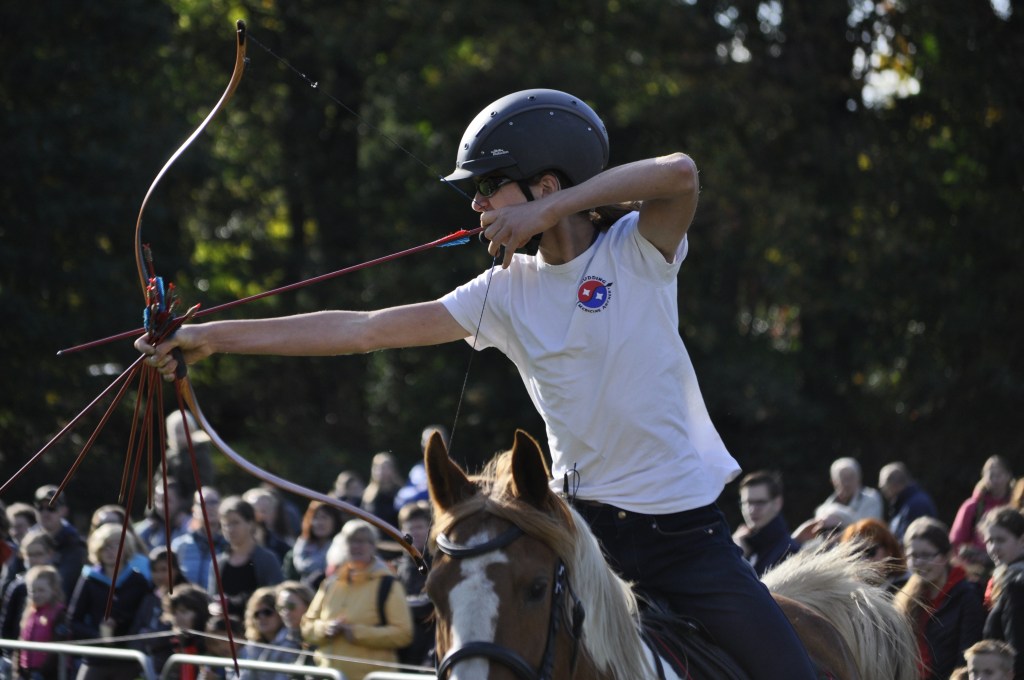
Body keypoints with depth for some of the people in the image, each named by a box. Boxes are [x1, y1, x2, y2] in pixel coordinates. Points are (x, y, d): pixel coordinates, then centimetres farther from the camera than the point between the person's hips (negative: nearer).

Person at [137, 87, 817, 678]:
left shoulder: (638, 251, -7)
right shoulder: (506, 291, 4)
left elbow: (680, 173, -28)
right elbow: (367, 329, 2)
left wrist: (549, 212, -26)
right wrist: (213, 337, -1)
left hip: (687, 524, -4)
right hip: (584, 521, 4)